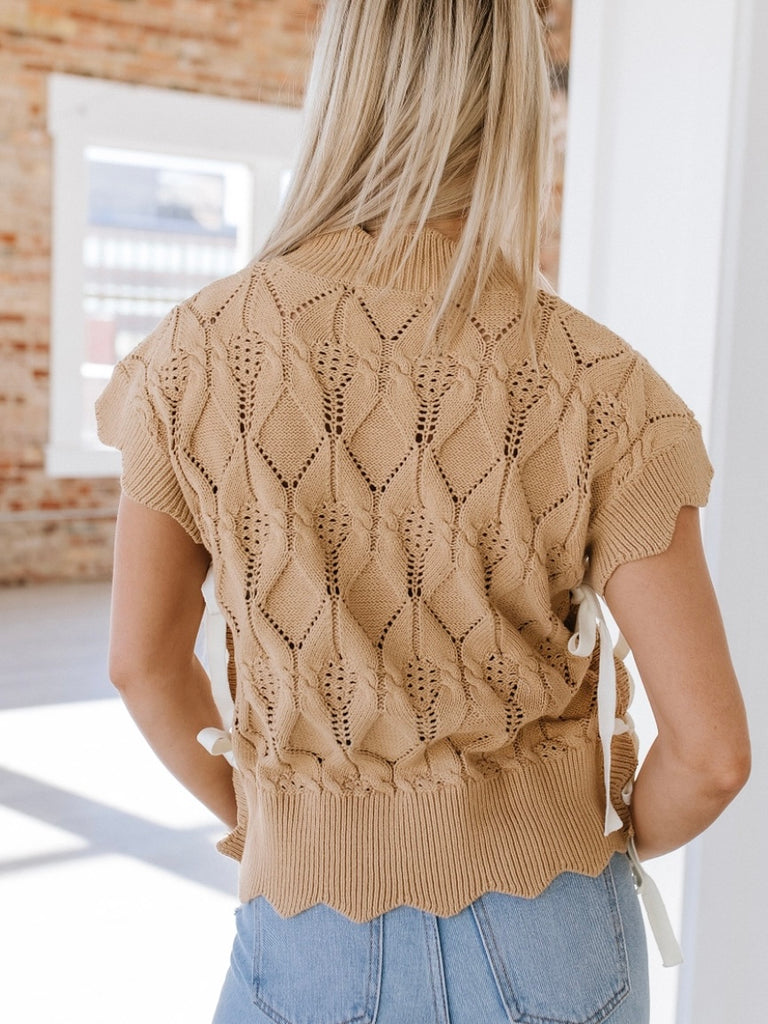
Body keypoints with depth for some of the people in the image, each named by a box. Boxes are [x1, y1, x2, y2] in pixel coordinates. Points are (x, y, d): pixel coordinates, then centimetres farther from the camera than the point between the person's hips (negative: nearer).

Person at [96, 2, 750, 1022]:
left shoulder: (196, 357, -12)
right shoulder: (600, 391, -15)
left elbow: (144, 659, 0)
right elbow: (711, 749, -13)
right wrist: (620, 841, 9)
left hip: (321, 922, 0)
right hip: (548, 937, 1)